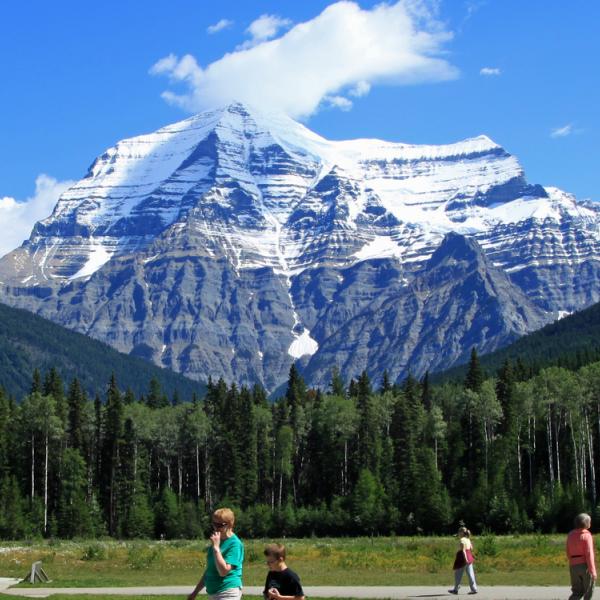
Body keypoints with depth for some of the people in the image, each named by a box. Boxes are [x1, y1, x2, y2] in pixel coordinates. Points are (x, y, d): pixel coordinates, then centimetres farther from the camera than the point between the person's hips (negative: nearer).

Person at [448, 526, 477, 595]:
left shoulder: (461, 540, -13)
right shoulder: (468, 540, 12)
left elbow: (463, 550, -20)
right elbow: (471, 548, 15)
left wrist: (465, 558, -26)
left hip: (463, 557, -8)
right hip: (469, 557, 8)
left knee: (458, 574, 4)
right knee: (470, 573, 5)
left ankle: (455, 589, 13)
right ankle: (474, 589, -1)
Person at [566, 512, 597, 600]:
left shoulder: (570, 535, 9)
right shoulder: (586, 535, -11)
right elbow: (589, 554, -17)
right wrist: (593, 571, -16)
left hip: (573, 566, 6)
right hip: (585, 566, -6)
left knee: (577, 592, 10)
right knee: (589, 590, 11)